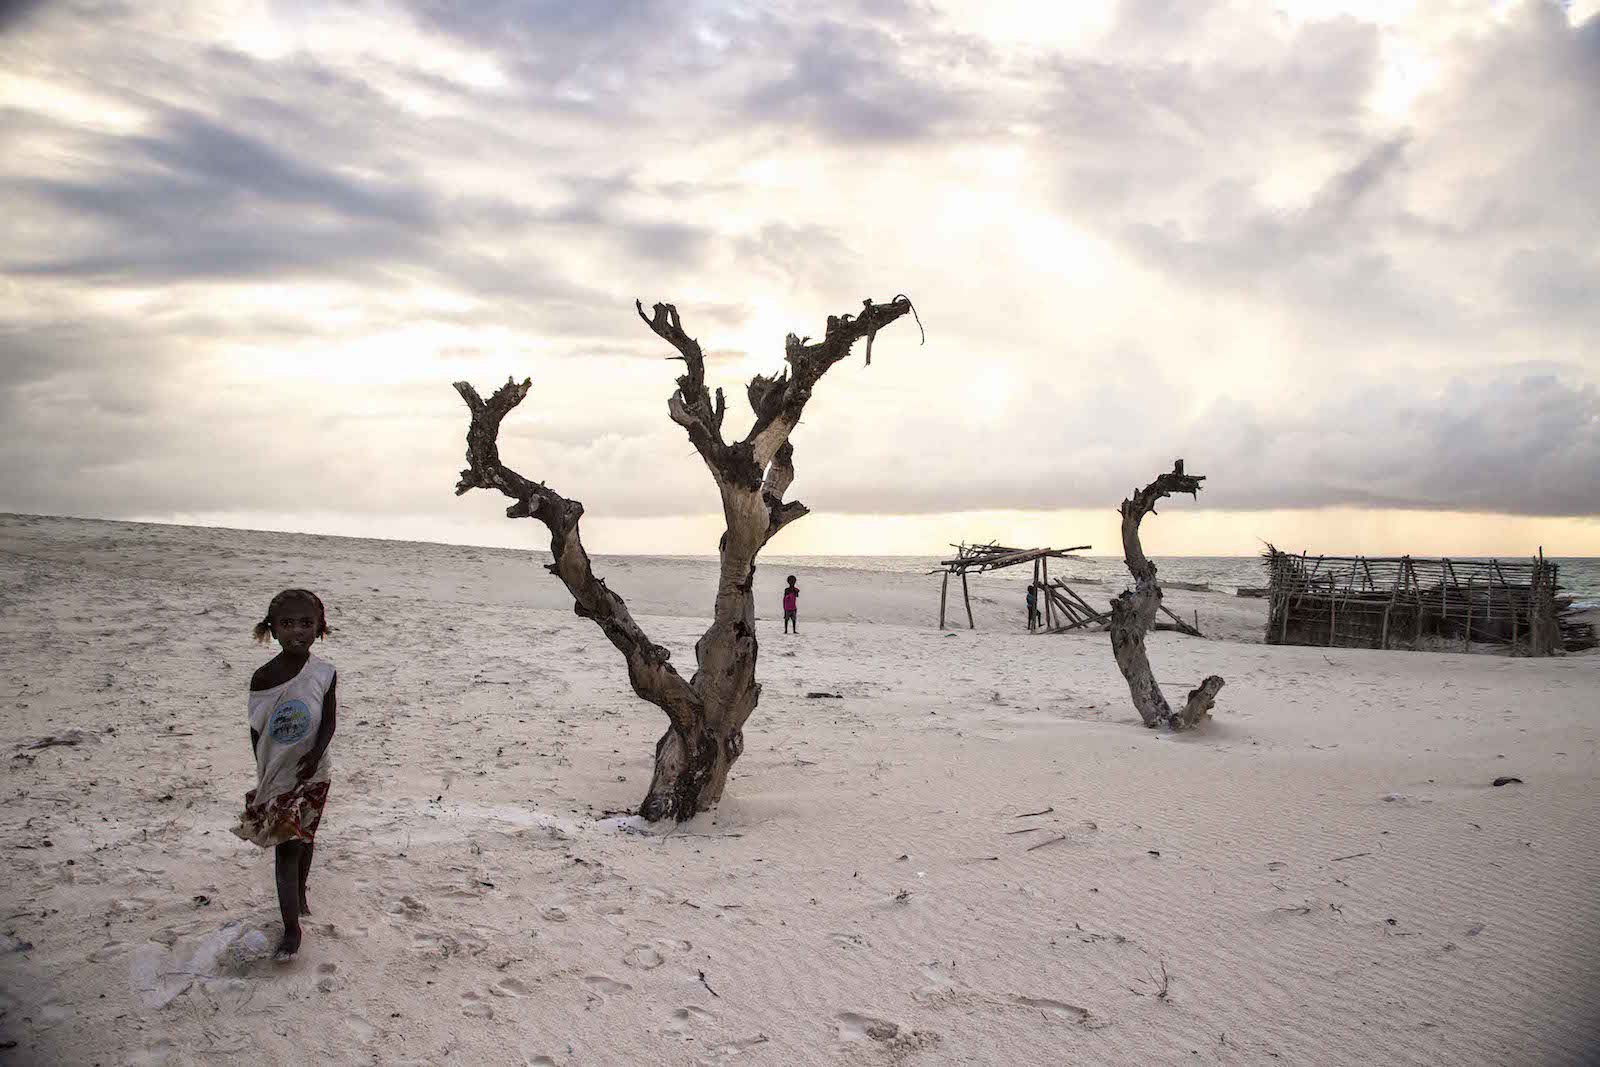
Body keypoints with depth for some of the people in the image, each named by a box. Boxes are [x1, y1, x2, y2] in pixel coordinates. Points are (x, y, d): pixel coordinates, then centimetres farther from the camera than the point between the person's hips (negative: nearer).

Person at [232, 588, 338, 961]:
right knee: (285, 847, 1)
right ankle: (292, 928, 7)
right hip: (278, 777, -1)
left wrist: (316, 753, -22)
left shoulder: (325, 673, -10)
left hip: (312, 773, 1)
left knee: (306, 837, 19)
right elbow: (257, 728, -5)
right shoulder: (265, 676, -12)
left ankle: (299, 893, 45)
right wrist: (265, 771, -6)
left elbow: (330, 720, -7)